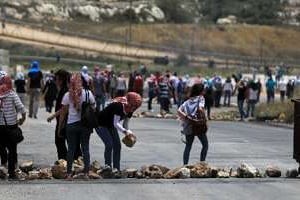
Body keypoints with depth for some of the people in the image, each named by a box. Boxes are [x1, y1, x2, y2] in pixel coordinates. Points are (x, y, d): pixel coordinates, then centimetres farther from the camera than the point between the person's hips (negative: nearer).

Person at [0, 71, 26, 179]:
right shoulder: (12, 94, -10)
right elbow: (21, 108, -16)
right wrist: (23, 118, 2)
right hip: (11, 125, -2)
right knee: (12, 149, 7)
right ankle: (11, 172, 8)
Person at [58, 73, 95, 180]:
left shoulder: (67, 95, -4)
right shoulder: (88, 93, -2)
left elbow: (63, 112, 0)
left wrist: (60, 127, 9)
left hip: (71, 124, -1)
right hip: (85, 124, 1)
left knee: (71, 149, 6)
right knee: (85, 148, 8)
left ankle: (69, 174, 4)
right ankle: (86, 173, 6)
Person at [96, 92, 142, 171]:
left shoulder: (129, 110, -8)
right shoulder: (118, 106, -32)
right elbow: (116, 123, -35)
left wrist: (128, 134, -17)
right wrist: (125, 131, -43)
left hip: (110, 126, 8)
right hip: (101, 125, -8)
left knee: (117, 146, 1)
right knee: (109, 144, -19)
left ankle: (116, 168, 4)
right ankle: (108, 166, -10)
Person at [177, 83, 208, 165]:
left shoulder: (188, 101, 11)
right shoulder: (201, 98, -3)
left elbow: (179, 111, -2)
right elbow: (201, 109, -19)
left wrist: (185, 117, -5)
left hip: (188, 127, 5)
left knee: (188, 146, 11)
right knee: (205, 145, 10)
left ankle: (185, 165, 7)